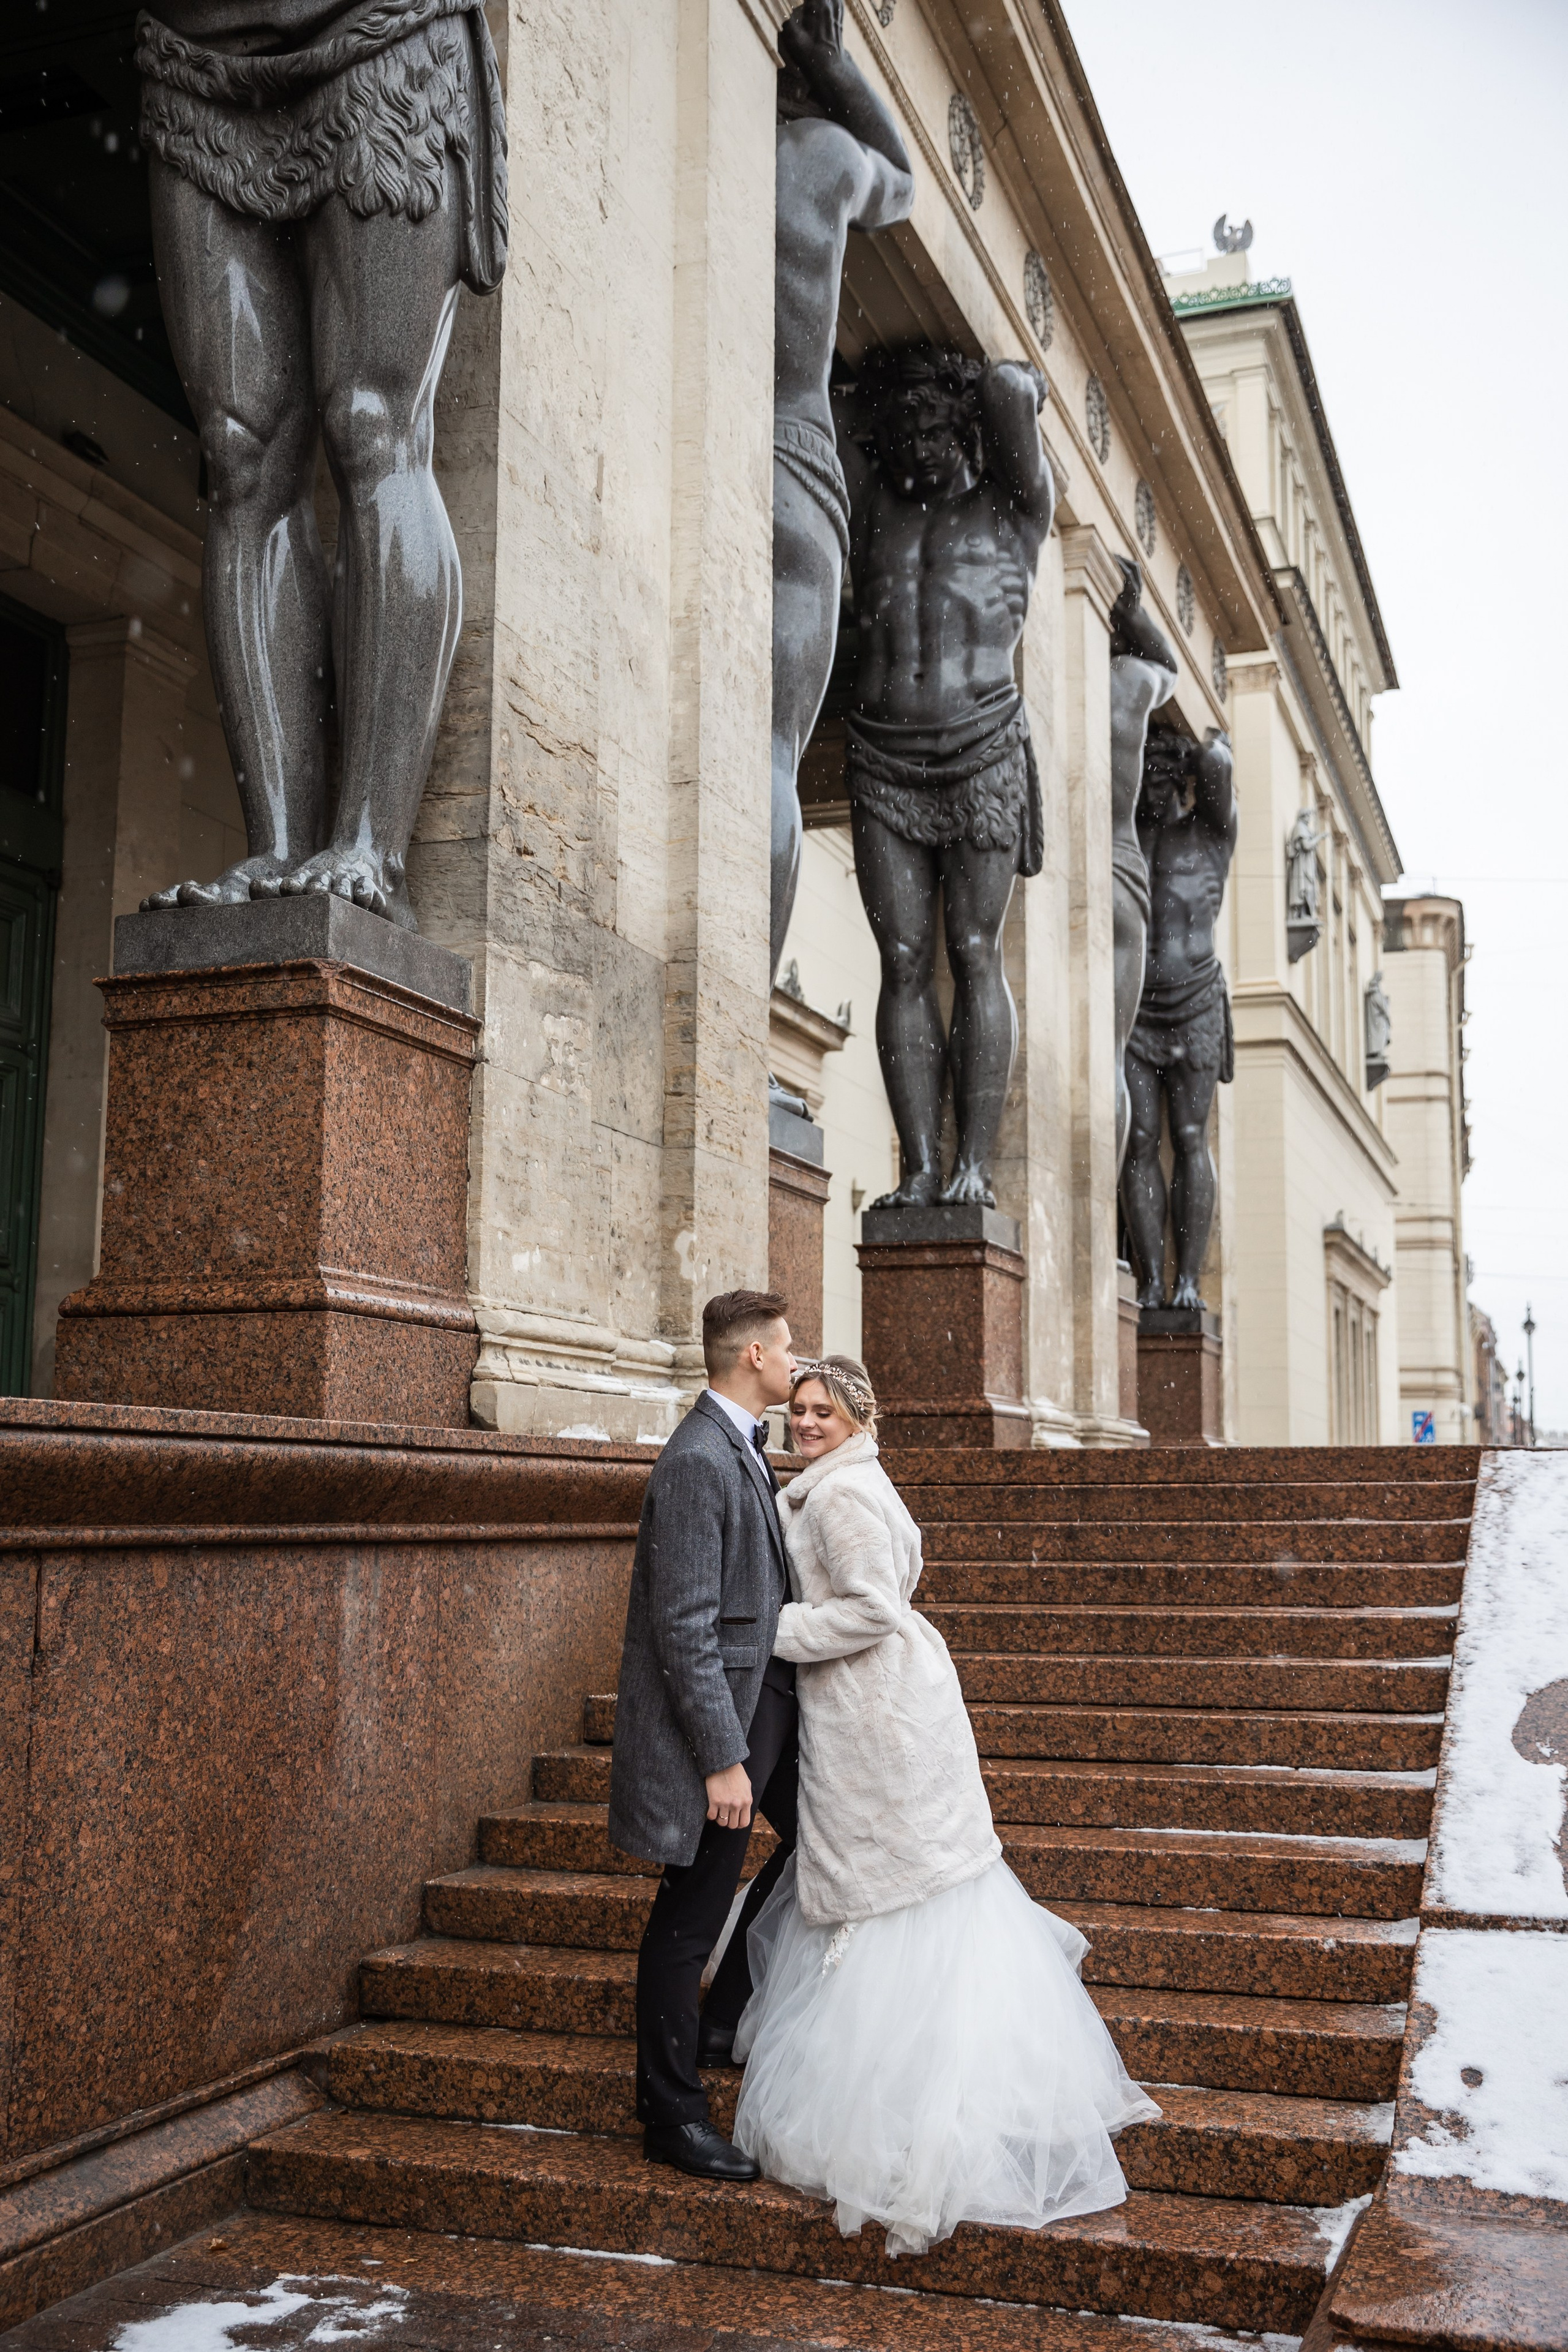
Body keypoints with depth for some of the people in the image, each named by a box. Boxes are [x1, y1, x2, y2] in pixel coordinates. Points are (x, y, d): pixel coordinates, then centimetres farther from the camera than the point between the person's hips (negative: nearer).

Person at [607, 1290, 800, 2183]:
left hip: (764, 1698, 10)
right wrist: (723, 1759, -24)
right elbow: (685, 1626, -26)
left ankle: (725, 2016, 31)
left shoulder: (742, 1444, 9)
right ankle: (673, 2115, 16)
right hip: (714, 1715, -10)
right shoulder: (698, 1460, -23)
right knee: (690, 1920, 2)